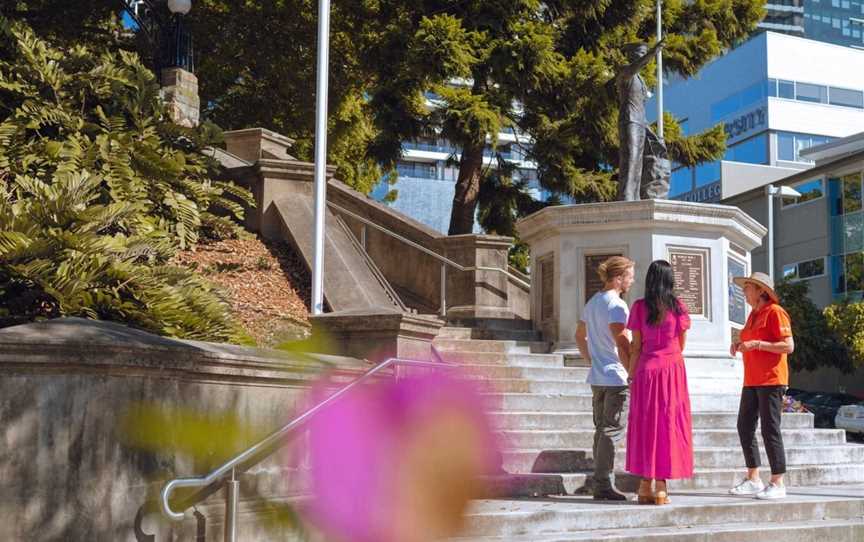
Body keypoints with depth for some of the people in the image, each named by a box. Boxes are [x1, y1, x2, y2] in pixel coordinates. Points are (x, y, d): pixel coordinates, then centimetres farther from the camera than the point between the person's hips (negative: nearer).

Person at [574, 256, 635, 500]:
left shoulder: (592, 302, 14)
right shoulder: (616, 304, -14)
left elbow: (580, 336, 23)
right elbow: (622, 344, -21)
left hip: (597, 377, 9)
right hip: (616, 377, -9)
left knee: (602, 430, 13)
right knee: (612, 430, -5)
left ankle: (601, 483, 18)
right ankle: (603, 485, -4)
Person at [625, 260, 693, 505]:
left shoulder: (640, 307, -3)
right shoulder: (678, 306, -1)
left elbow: (636, 346, -3)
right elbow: (681, 345, 7)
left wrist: (631, 374, 5)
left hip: (646, 370, 0)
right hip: (673, 370, 0)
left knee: (645, 425, 7)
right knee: (669, 424, 4)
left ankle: (645, 487, 8)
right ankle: (661, 488, 3)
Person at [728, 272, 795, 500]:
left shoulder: (775, 312, -8)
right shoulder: (753, 314, 17)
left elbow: (788, 346, -15)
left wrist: (756, 344, -20)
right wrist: (740, 345, 8)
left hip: (771, 380, -9)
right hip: (752, 381, 9)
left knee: (770, 429, -7)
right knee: (745, 427, 8)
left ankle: (777, 483, 0)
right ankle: (753, 480, 16)